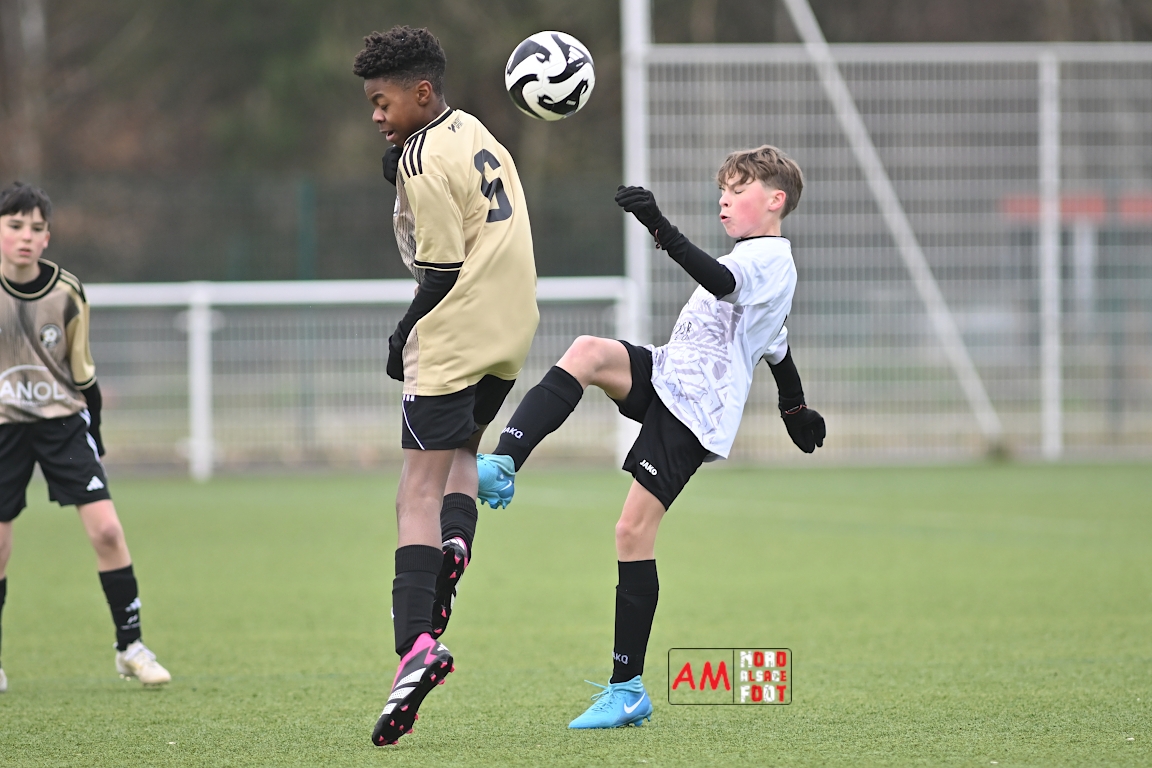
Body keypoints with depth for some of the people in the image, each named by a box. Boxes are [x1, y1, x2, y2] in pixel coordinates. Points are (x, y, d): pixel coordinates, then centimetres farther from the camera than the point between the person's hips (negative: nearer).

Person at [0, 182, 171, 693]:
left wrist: (94, 434, 10)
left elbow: (81, 369, 6)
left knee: (106, 529, -11)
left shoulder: (67, 293, -6)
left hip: (63, 420, 1)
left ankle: (130, 647, -1)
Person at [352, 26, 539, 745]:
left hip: (454, 336, -9)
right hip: (511, 334, 9)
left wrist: (405, 336, -2)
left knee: (420, 491, -9)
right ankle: (455, 546, 1)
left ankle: (417, 643, -20)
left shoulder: (424, 161, -13)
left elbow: (445, 268, -15)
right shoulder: (476, 133, 14)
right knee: (463, 449, 30)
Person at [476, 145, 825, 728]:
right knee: (587, 352, -21)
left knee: (633, 530, -12)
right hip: (664, 376, 9)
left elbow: (719, 280, -30)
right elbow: (777, 347, 40)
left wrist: (661, 229, -42)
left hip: (693, 411, -9)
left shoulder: (769, 258, -7)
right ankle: (503, 465, -38)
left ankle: (628, 690, -7)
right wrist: (795, 407, 55)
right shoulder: (761, 263, 26)